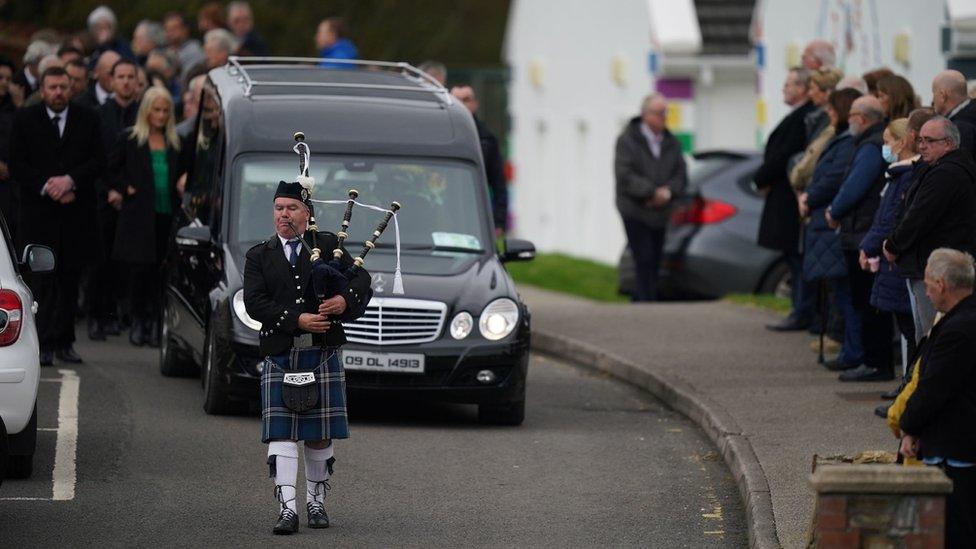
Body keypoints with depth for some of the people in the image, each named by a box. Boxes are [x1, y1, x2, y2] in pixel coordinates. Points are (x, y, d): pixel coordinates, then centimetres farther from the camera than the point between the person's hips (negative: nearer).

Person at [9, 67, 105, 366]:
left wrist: (70, 180, -13)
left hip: (76, 211, 2)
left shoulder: (87, 119, 8)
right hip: (39, 212, -2)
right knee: (42, 279, -6)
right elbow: (17, 164, 0)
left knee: (70, 279, 4)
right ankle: (44, 344, -8)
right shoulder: (25, 119, 5)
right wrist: (46, 187, -12)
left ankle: (64, 341, 10)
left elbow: (98, 161, 2)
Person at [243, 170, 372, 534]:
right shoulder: (258, 257, 7)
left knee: (319, 436, 5)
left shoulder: (329, 246, 9)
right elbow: (254, 303, -5)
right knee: (281, 435, -8)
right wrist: (297, 320, -18)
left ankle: (316, 502, 19)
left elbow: (361, 280, 2)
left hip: (322, 355, 0)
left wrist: (345, 300, -21)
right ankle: (287, 508, -12)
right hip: (279, 357, 0)